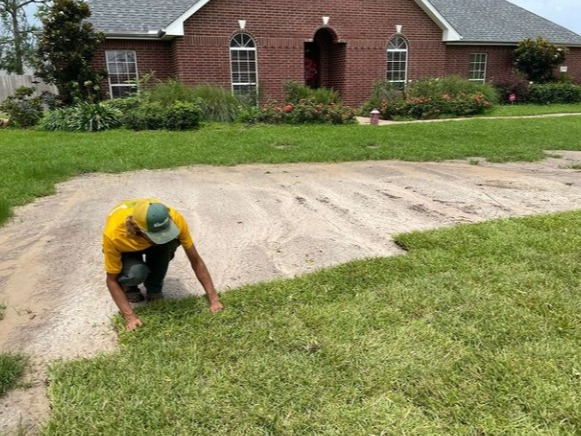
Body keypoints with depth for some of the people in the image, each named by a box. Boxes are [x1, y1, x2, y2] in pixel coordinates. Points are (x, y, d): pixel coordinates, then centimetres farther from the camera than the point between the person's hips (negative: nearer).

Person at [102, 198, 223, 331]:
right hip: (126, 249, -2)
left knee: (171, 241, -34)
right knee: (136, 273, -36)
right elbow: (111, 280, -26)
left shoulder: (174, 219, -37)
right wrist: (130, 316, -34)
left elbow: (196, 261, -26)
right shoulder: (113, 235, -41)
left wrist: (213, 299, -27)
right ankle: (128, 286, 2)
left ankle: (154, 288, -7)